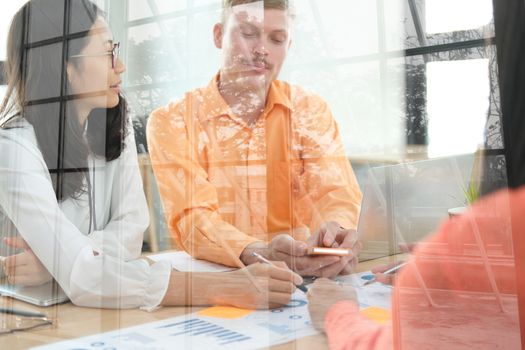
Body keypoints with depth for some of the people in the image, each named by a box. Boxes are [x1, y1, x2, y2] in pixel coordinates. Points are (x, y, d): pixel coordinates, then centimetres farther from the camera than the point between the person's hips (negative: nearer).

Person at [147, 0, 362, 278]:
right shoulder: (171, 122, -6)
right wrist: (259, 254, -34)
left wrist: (334, 230, -31)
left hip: (300, 273, 2)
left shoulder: (311, 110, 2)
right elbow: (192, 217, -16)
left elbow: (335, 192, -8)